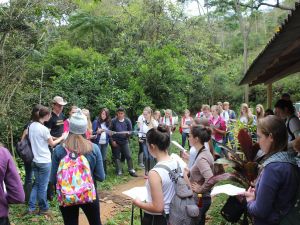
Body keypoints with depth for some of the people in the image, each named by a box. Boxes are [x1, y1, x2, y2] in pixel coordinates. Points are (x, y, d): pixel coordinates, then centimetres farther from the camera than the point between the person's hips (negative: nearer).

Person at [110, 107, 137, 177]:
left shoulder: (127, 121, -3)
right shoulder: (113, 121, -7)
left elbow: (130, 130, 5)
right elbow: (110, 131, -1)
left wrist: (128, 133, -18)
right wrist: (112, 141, -5)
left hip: (124, 141, 1)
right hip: (116, 142, -1)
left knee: (129, 156, -1)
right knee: (117, 157, 6)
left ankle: (131, 171, 9)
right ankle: (119, 172, 16)